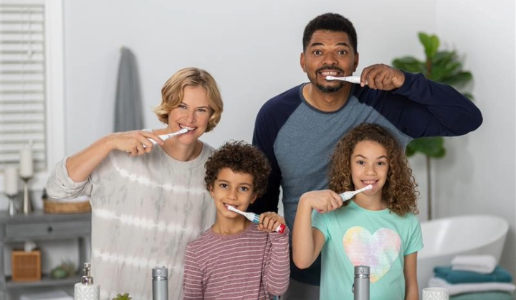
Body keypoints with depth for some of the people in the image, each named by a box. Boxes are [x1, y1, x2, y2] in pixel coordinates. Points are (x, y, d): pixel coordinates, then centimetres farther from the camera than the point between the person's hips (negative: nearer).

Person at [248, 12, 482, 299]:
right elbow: (263, 196, 2)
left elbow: (468, 118, -16)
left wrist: (406, 82, -27)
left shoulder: (383, 105, -12)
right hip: (304, 275, 0)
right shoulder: (275, 115, -9)